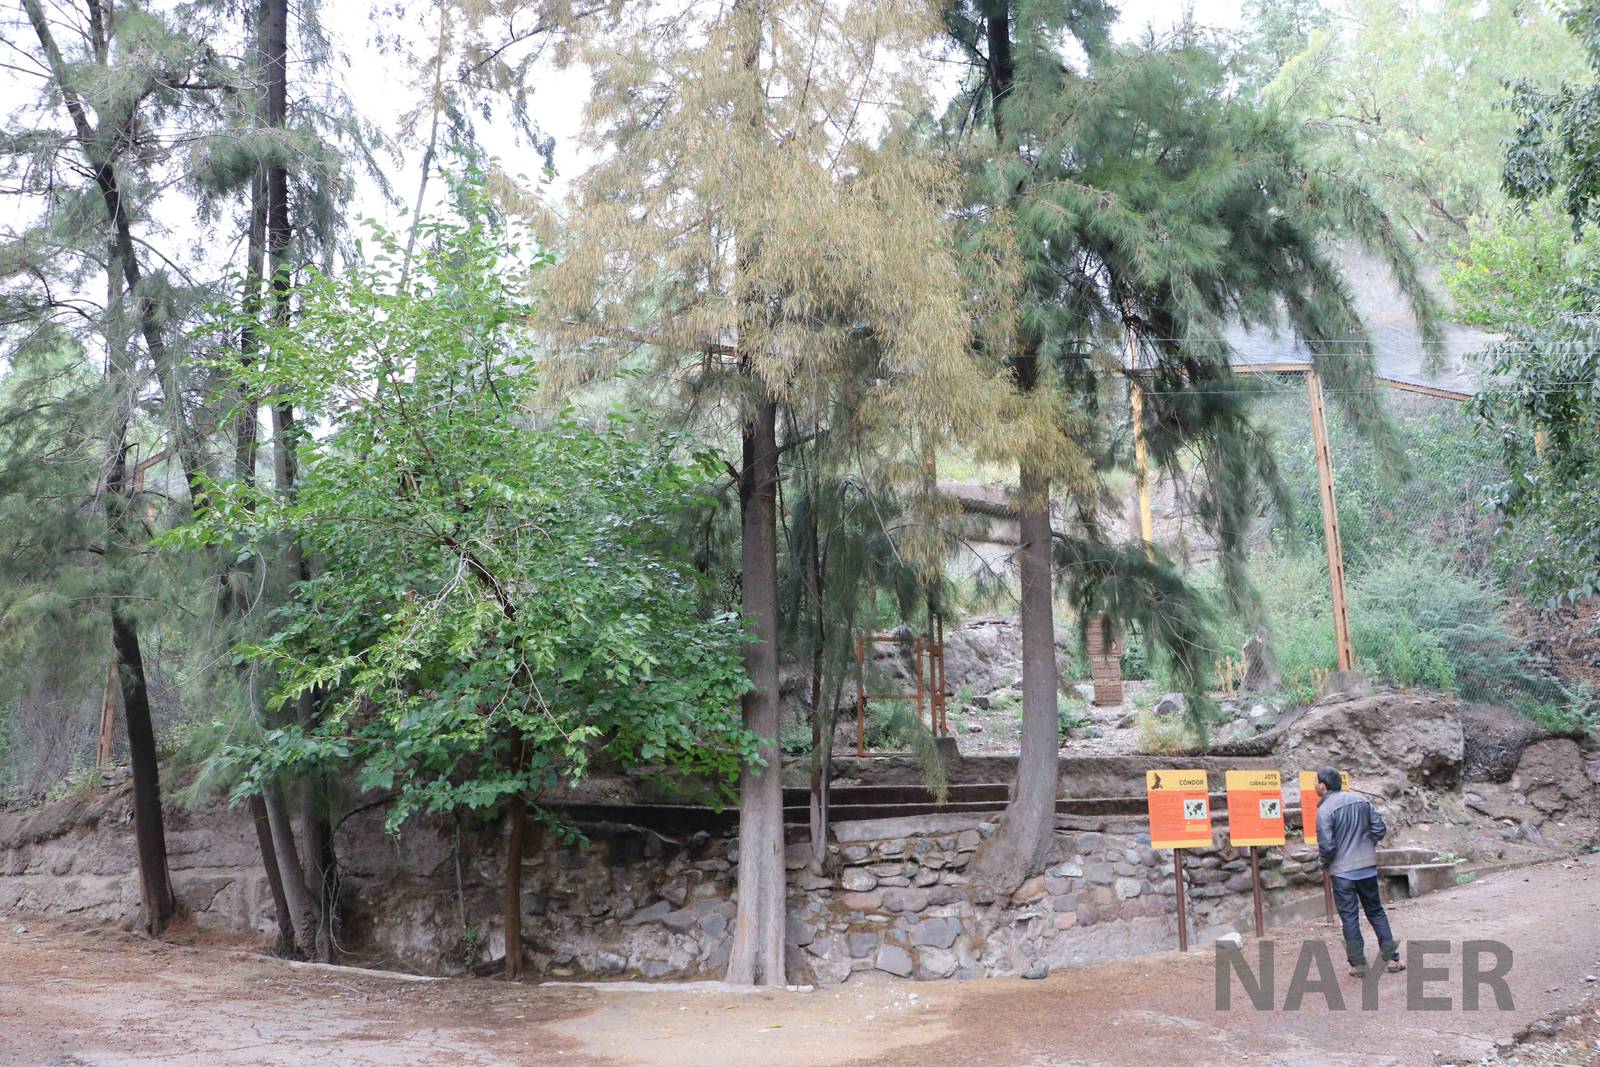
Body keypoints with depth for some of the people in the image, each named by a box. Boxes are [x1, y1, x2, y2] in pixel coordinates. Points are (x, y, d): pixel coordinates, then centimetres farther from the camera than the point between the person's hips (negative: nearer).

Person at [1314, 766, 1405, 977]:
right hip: (1368, 867, 5)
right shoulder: (1361, 800, 2)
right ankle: (1391, 958, 16)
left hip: (1342, 871, -5)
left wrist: (1324, 863, 2)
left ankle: (1358, 964, 8)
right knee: (1376, 911, 17)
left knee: (1349, 916, 5)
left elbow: (1326, 846, -17)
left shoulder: (1324, 810, -15)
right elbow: (1380, 829, 4)